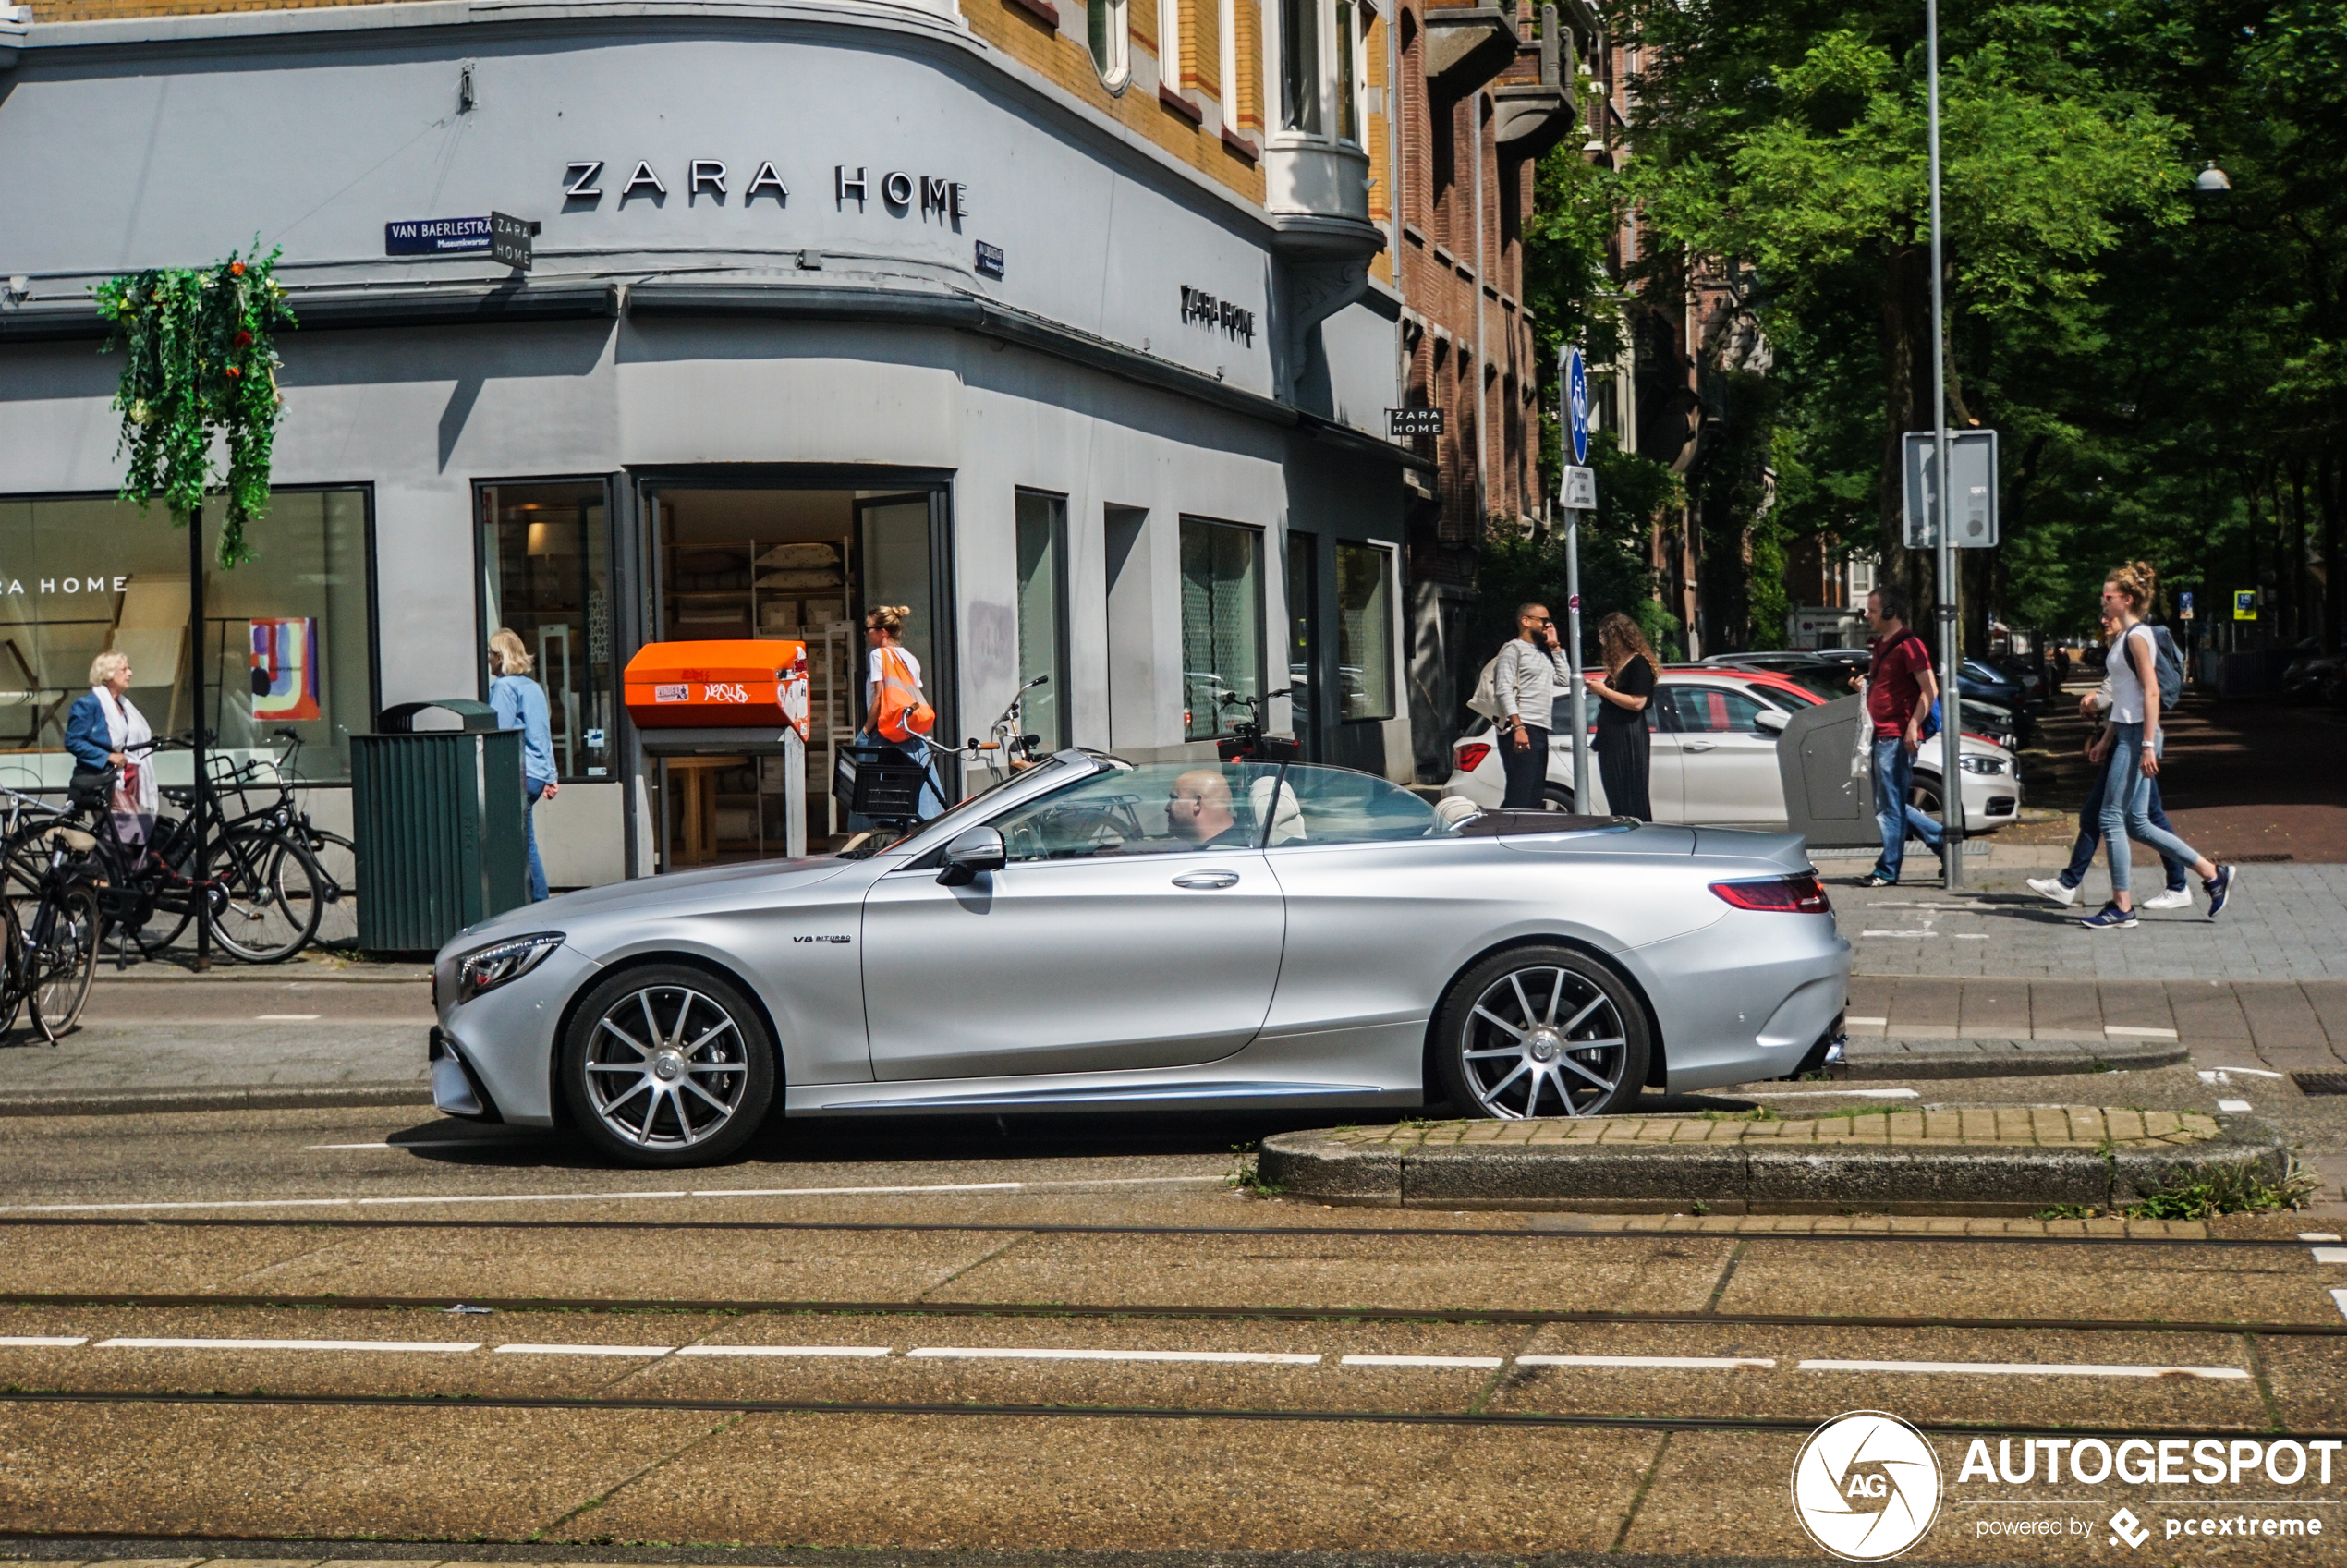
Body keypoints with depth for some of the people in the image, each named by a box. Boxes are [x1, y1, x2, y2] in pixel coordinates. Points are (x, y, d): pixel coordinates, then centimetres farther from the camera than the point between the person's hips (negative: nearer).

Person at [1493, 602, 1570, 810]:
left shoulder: (1543, 653, 25)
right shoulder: (1514, 649, -1)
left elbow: (1565, 680, 17)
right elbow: (1504, 690, -12)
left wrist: (1554, 646, 16)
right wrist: (1518, 727, -23)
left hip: (1540, 732, 9)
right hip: (1521, 731, -9)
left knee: (1533, 799, 6)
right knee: (1519, 799, -17)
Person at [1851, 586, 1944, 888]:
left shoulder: (1908, 645, -12)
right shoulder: (1881, 645, 18)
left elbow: (1930, 690, -17)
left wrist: (1912, 726, -23)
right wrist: (1863, 685, 11)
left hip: (1897, 737, -10)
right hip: (1882, 736, 10)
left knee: (1890, 806, -6)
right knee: (1890, 806, 13)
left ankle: (1887, 871, -1)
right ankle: (1944, 841, 21)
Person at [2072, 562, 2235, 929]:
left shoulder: (2137, 636, -12)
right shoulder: (2124, 637, 17)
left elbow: (2151, 692, -18)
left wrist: (2148, 745, -22)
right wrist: (2105, 739, 21)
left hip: (2137, 735, -10)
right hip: (2125, 734, 10)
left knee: (2112, 818, -6)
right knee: (2137, 823, 9)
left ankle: (2122, 907, -1)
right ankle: (2213, 873, 14)